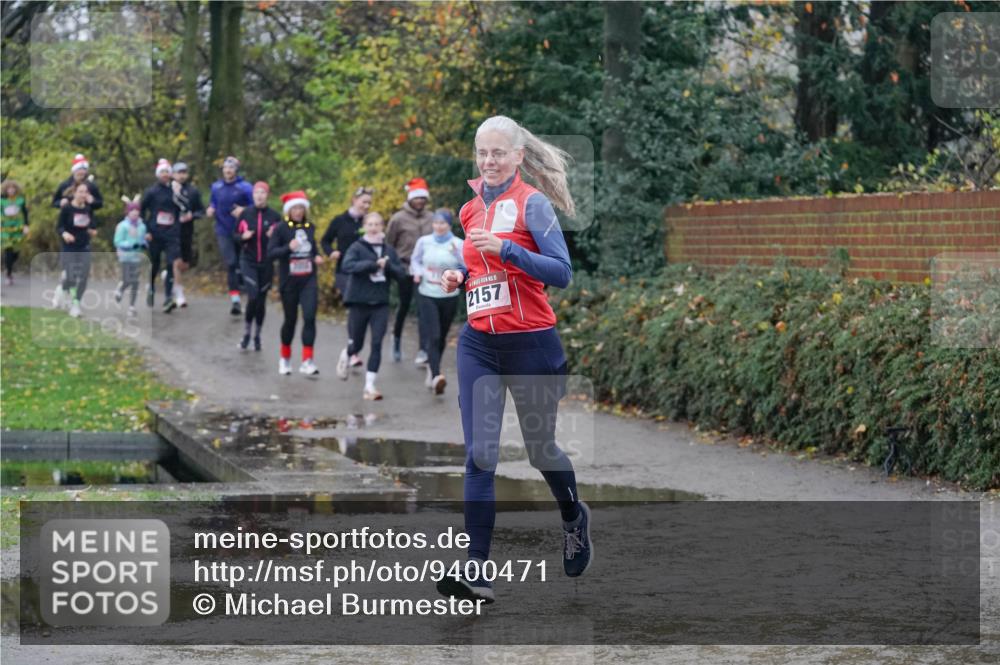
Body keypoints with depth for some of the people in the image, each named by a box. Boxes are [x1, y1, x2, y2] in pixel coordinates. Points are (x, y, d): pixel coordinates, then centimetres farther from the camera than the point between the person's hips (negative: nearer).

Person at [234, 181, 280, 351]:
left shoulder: (274, 216, -2)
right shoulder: (245, 214, 0)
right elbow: (236, 236, 8)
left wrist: (273, 236, -17)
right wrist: (243, 237, -14)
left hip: (266, 264, 1)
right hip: (248, 261, -1)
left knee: (261, 301, 7)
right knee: (252, 297, -15)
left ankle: (257, 336, 22)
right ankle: (246, 333, 2)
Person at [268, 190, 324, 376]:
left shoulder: (310, 227, 7)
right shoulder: (281, 229, -5)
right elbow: (270, 253, -12)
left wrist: (317, 257, 2)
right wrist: (288, 247, -27)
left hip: (309, 280, 2)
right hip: (289, 282, -2)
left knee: (309, 317, -13)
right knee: (290, 319, 9)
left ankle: (307, 361, -14)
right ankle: (285, 358, 31)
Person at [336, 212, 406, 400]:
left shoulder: (389, 250, 6)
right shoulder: (358, 248, -5)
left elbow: (401, 273, 3)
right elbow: (347, 266, -23)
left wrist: (387, 265, -15)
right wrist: (374, 264, -27)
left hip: (380, 305, 2)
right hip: (358, 303, -2)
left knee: (377, 344, -8)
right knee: (357, 344, 10)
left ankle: (370, 386, -4)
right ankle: (345, 356, 46)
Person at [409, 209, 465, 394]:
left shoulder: (458, 244, -3)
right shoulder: (424, 242, 0)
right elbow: (415, 260, 15)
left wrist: (457, 254, -23)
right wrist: (417, 272, -5)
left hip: (449, 297, 1)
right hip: (427, 296, -1)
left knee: (441, 338, 14)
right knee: (433, 337, -15)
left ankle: (432, 370, 35)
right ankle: (436, 376, -26)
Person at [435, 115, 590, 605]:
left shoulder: (533, 204, -8)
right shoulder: (470, 209, 10)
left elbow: (561, 272, -14)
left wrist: (506, 249, -23)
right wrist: (458, 276, 4)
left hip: (530, 343, -4)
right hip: (478, 344, 5)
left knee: (540, 449, 11)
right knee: (479, 456, -6)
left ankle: (574, 519, 43)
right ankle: (477, 571, -10)